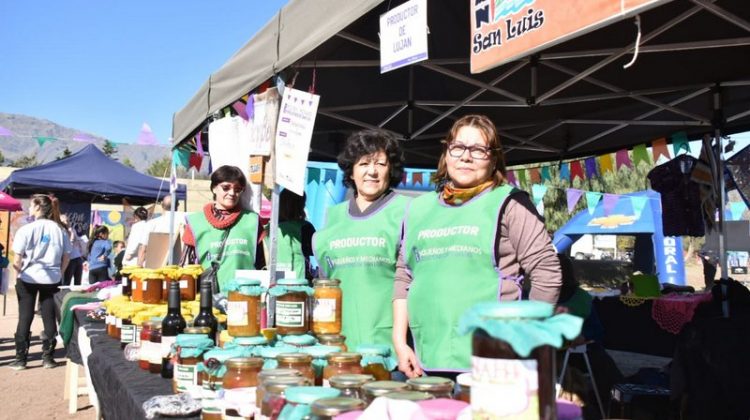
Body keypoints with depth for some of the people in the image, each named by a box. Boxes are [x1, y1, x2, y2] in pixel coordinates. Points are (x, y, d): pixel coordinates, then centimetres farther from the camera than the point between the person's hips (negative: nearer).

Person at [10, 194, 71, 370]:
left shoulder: (26, 229, -10)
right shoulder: (60, 229, 0)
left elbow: (17, 260, -10)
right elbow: (66, 257, 4)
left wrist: (21, 273, 7)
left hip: (28, 278, -2)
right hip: (52, 278, 2)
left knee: (25, 318, 7)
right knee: (49, 318, 8)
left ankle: (20, 359, 12)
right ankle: (48, 358, 12)